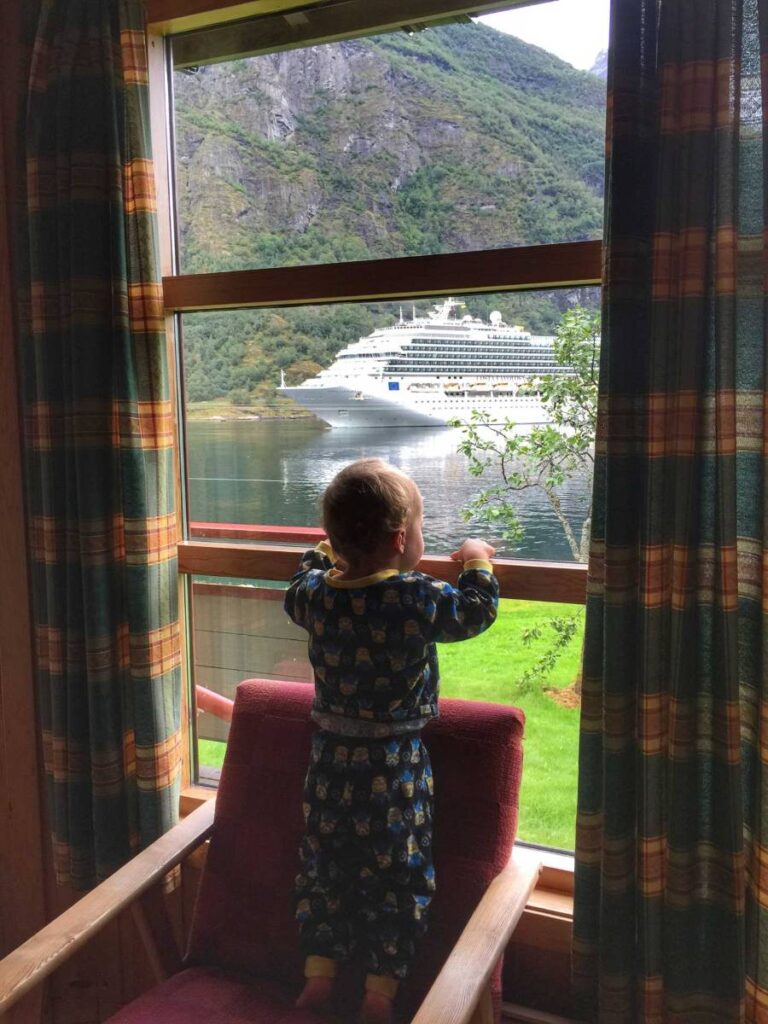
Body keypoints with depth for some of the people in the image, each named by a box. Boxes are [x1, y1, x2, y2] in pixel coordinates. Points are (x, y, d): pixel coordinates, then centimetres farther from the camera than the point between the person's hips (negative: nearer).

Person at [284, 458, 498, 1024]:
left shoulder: (316, 594, -5)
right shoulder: (419, 599, -19)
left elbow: (294, 595, 19)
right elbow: (477, 610, -3)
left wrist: (325, 553, 33)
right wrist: (478, 561, 13)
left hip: (331, 761, 4)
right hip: (396, 769, -4)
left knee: (324, 863, 19)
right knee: (396, 874, 12)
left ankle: (318, 974, 31)